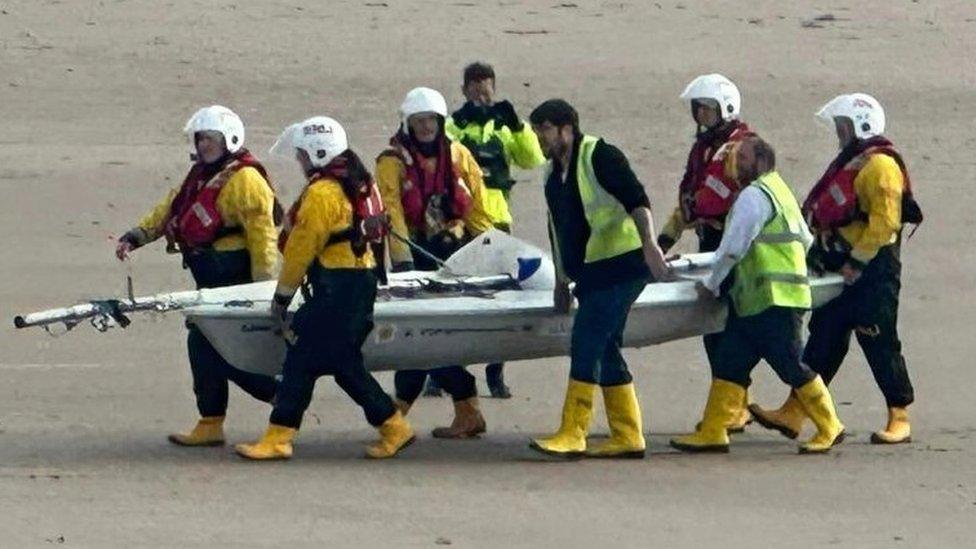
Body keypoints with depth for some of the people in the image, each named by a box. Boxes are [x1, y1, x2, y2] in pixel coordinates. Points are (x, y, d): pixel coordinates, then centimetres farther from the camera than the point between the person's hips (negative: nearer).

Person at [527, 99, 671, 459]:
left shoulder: (599, 156, -10)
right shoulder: (554, 173, 17)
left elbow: (637, 200, -18)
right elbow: (558, 230, 25)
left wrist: (649, 244, -29)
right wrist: (561, 281, 26)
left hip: (620, 265, -9)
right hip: (590, 274, 9)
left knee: (586, 344, -14)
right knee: (604, 351, 9)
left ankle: (572, 435, -16)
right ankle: (627, 437, 13)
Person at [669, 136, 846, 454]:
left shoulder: (754, 195, -10)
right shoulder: (781, 191, 21)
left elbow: (733, 247, -12)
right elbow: (806, 240, 26)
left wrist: (711, 285, -1)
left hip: (773, 300, -10)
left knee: (792, 367, -6)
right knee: (729, 364, 7)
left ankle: (829, 429, 1)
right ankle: (712, 433, 6)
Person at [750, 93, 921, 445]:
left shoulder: (880, 166, -14)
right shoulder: (851, 163, 19)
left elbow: (884, 222, -22)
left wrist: (856, 262, -21)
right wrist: (823, 252, 18)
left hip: (873, 271, -10)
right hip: (847, 267, 10)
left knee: (880, 344, -5)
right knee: (823, 340, 8)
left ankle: (900, 420, 2)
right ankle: (792, 414, 8)